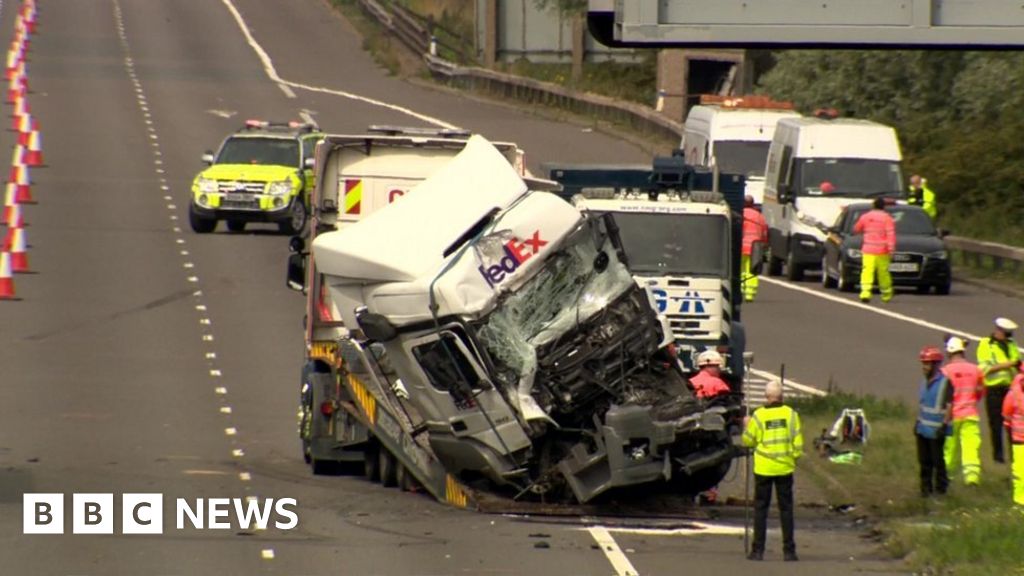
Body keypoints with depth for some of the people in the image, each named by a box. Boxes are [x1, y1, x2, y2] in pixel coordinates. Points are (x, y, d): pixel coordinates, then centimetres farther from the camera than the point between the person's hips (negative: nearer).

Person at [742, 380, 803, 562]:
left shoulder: (758, 415, -6)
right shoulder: (791, 414, -3)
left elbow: (748, 441, 1)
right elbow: (797, 442, -2)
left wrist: (748, 425, 19)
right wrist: (795, 457, 15)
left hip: (763, 468, -1)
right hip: (785, 468, 1)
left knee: (760, 508, 6)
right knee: (786, 508, 7)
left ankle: (758, 550, 3)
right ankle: (789, 551, 5)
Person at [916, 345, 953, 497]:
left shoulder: (945, 382, -11)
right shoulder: (925, 383, 11)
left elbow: (949, 405, -13)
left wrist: (944, 425, -18)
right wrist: (917, 421, 15)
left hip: (936, 430, -7)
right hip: (922, 428, 7)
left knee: (938, 460, 0)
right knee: (924, 461, 10)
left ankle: (941, 488, 10)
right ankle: (926, 487, 19)